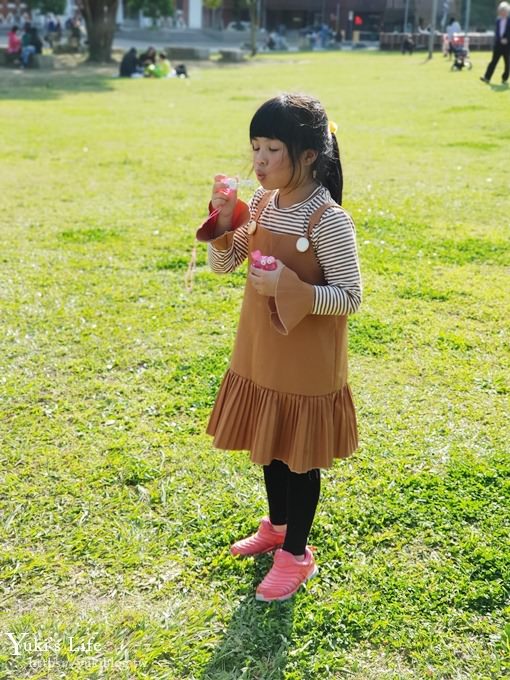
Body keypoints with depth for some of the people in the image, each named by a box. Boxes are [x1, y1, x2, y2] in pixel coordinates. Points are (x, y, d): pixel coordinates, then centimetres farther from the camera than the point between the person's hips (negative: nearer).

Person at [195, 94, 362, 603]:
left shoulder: (328, 220, -21)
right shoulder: (261, 203, -1)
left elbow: (350, 297, -19)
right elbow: (223, 265, 7)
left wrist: (291, 288, -32)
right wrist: (223, 222, -12)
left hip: (306, 360, -7)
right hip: (259, 351, 7)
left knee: (299, 455, 9)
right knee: (268, 445, 22)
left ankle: (296, 552, 27)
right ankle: (277, 524, 44)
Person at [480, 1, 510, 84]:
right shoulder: (498, 20, 5)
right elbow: (496, 32, 6)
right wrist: (500, 40, -8)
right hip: (498, 44, 3)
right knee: (493, 61, 0)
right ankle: (487, 77, -5)